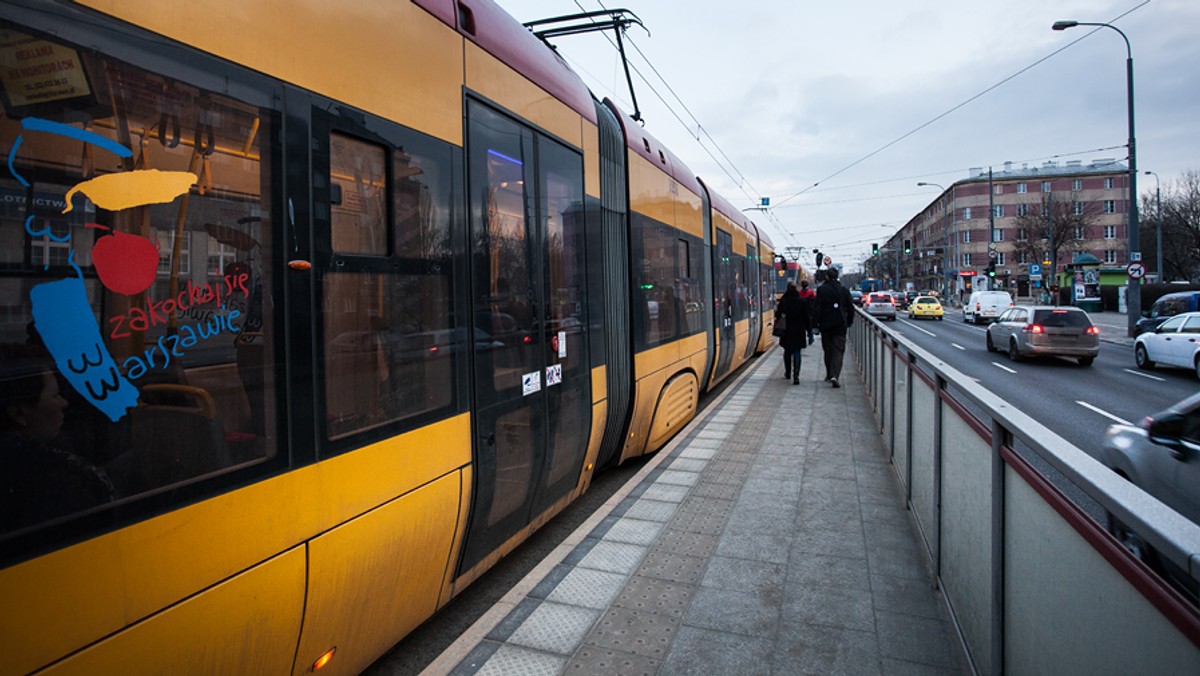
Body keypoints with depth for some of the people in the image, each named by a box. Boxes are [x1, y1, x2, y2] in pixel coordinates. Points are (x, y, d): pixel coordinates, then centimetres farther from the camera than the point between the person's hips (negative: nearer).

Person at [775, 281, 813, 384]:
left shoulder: (783, 301, -6)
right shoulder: (802, 301, -5)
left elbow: (778, 315, -2)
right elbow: (807, 317, 0)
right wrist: (809, 329, 9)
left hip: (786, 330, 1)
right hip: (799, 331, -1)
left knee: (787, 351, 18)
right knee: (797, 353, -1)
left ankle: (788, 373, 30)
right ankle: (796, 375, -14)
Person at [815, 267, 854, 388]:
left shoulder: (821, 289, -4)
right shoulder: (843, 290, 1)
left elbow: (817, 308, -7)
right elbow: (850, 308, 5)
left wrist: (817, 322, 0)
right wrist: (849, 322, 16)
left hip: (825, 324, 0)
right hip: (840, 325, 0)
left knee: (828, 350, 15)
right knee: (838, 350, -2)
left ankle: (829, 375, 22)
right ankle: (834, 375, -17)